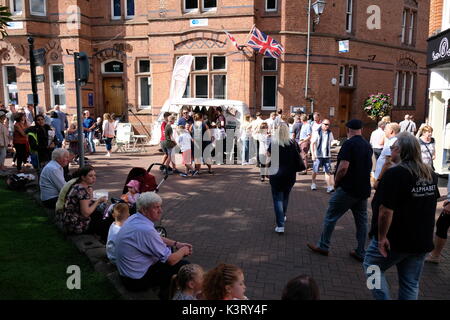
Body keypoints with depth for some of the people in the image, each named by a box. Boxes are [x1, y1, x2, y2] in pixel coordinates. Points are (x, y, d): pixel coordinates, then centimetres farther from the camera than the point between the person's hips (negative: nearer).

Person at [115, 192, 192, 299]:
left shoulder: (134, 218, -4)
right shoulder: (146, 230, -32)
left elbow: (157, 238, 14)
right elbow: (171, 260, -24)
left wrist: (177, 244, 6)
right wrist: (183, 251, -5)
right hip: (137, 280, -9)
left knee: (168, 248, 18)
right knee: (184, 266, -6)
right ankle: (166, 294, 18)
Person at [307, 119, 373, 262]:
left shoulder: (349, 144, -15)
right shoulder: (368, 145, 9)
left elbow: (343, 167, -23)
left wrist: (336, 181, -9)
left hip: (348, 189, -7)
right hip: (364, 189, 8)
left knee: (331, 217, 5)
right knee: (361, 220, 12)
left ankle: (323, 246, 15)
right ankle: (360, 253, 20)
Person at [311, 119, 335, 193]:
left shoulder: (330, 133, 7)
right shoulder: (316, 132, -4)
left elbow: (331, 143, 18)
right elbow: (312, 143, -4)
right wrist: (313, 154, -9)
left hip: (327, 155, 3)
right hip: (318, 155, -2)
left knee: (328, 171, -1)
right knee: (315, 171, 7)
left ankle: (329, 187, -2)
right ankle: (313, 183, 28)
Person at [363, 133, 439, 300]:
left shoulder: (394, 174, -21)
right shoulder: (431, 174, 3)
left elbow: (386, 211, -26)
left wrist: (382, 237, -16)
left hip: (396, 240, -7)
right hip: (423, 241, 7)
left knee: (372, 266, 15)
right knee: (411, 284, 17)